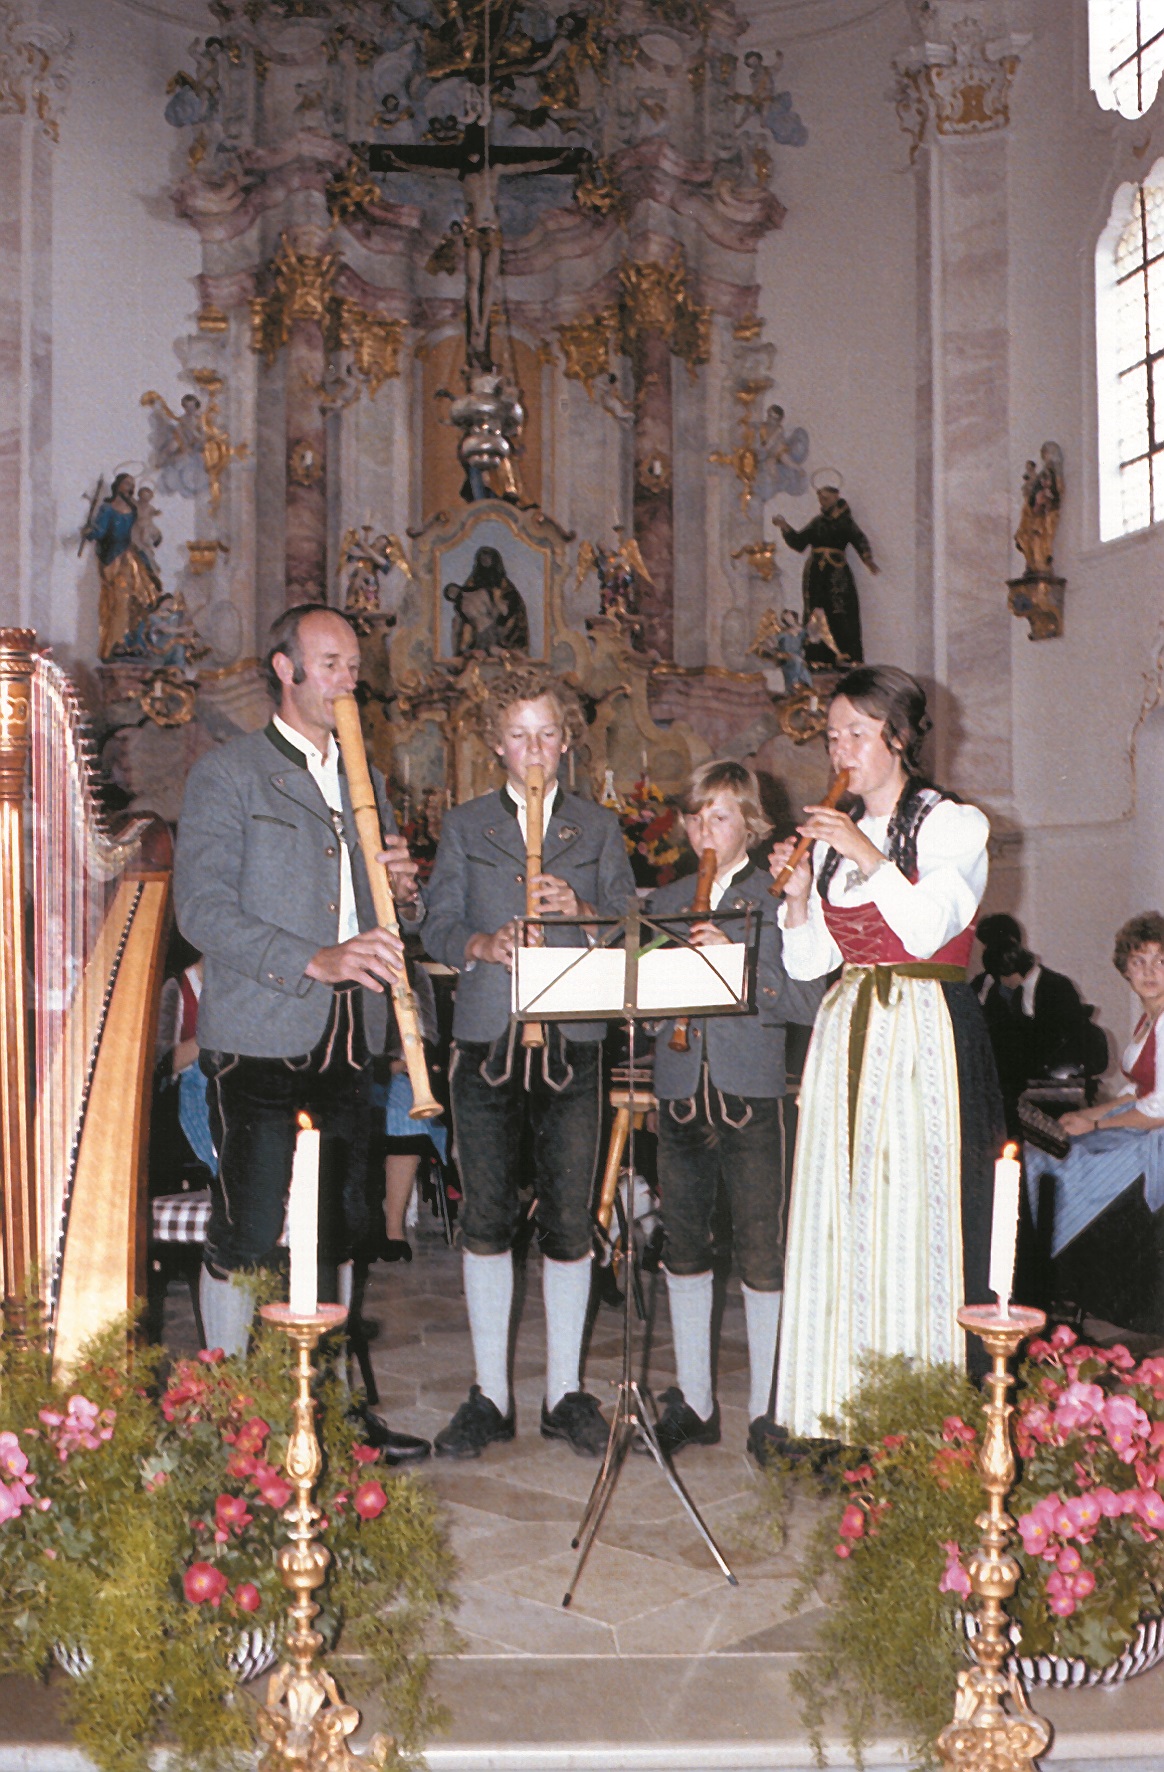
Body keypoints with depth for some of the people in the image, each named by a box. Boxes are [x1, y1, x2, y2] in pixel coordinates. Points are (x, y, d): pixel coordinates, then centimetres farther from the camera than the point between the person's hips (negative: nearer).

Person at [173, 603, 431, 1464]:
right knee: (247, 1235, -2)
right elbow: (202, 908, -14)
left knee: (338, 1231, 11)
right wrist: (315, 961, -24)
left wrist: (404, 891, -1)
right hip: (259, 1040, -6)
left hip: (347, 1042, 6)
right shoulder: (227, 773, -1)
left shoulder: (366, 782, 19)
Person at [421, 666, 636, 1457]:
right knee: (486, 1218, 3)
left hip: (572, 1042, 0)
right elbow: (438, 926, 7)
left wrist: (582, 910, -13)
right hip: (487, 1040, 0)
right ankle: (491, 1395, 15)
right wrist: (482, 944, -13)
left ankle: (566, 1392, 15)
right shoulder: (465, 826, 12)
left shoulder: (599, 827, 12)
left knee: (570, 1220, 1)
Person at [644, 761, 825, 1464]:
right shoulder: (663, 903, 15)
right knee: (685, 1248, 9)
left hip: (752, 1096, -4)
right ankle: (693, 1403, 21)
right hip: (680, 1094, 4)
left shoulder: (779, 898, 1)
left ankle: (766, 1410, 11)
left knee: (764, 1253, -2)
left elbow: (810, 998, -9)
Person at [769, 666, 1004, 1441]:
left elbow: (928, 929, -14)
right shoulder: (833, 835, 15)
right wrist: (798, 893, -4)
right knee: (842, 1221, 2)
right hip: (847, 1042, 5)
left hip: (927, 1041, -5)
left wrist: (869, 857, -15)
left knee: (919, 1217, -7)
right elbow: (808, 963, 11)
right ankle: (843, 1414, 9)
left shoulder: (954, 824, 0)